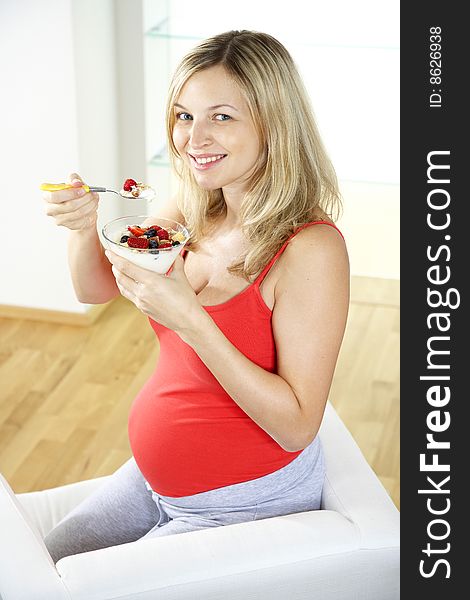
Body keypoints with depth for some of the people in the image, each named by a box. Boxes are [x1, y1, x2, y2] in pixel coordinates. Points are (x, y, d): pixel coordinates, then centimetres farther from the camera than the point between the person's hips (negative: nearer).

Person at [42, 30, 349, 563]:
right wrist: (85, 225, -16)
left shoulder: (311, 248, -26)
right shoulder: (193, 210, -6)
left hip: (247, 501, -6)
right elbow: (95, 288, 6)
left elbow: (297, 426, -26)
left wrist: (189, 318, -33)